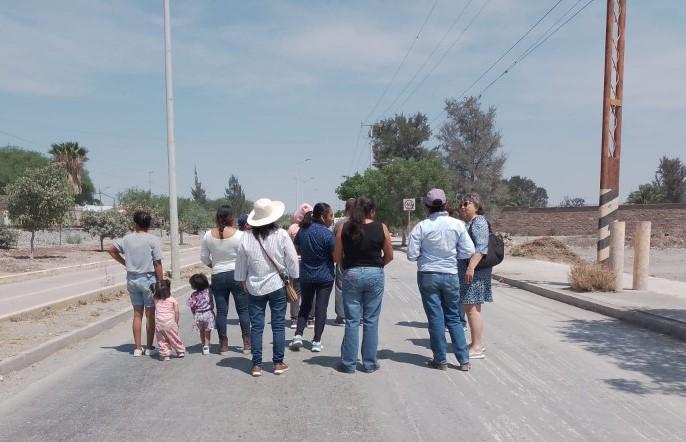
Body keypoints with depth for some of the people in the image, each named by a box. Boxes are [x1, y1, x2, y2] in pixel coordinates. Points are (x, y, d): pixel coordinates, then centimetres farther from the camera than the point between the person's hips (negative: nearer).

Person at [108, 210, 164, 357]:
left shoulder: (127, 238, 0)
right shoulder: (153, 240, -13)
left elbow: (111, 250, 12)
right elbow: (157, 264, -13)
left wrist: (125, 263, 15)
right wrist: (161, 283, -7)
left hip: (132, 279, 4)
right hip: (148, 279, -4)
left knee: (137, 314, 12)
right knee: (150, 314, 7)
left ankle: (138, 348, 17)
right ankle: (149, 348, 14)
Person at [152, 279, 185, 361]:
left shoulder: (156, 299, 6)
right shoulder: (172, 300, 0)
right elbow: (176, 312, -3)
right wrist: (176, 323, 6)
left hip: (158, 323, 1)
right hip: (170, 322, -1)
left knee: (161, 340, 10)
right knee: (174, 338, 12)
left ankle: (164, 354, 3)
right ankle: (180, 351, 23)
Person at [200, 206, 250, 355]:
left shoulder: (208, 235, -1)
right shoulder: (239, 235, -11)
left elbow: (204, 257, 5)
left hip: (217, 276, 2)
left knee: (221, 311, 8)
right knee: (243, 309, 7)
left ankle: (223, 344, 14)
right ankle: (247, 343, 10)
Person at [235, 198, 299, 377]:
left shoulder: (247, 238, -6)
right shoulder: (281, 235, -10)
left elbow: (241, 265, 3)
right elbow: (292, 260, -4)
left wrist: (243, 282, 17)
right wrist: (292, 278, 10)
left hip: (255, 288, 1)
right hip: (277, 285, -1)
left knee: (256, 326, 7)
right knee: (278, 325, 8)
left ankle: (256, 365, 11)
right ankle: (278, 363, 13)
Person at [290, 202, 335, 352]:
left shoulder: (302, 230, -1)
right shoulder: (327, 234, -16)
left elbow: (296, 249, 12)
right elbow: (336, 257, -11)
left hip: (306, 276, 4)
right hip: (325, 277, -4)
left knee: (305, 305, 18)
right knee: (321, 307, 4)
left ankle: (298, 335, 6)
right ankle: (316, 342, 6)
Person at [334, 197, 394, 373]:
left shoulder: (344, 228, -1)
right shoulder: (381, 228, -2)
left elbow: (337, 257, -1)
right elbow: (389, 256, 3)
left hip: (351, 275, 0)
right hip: (375, 275, 0)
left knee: (351, 321, 7)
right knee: (371, 321, 8)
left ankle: (349, 363, 14)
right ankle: (370, 363, 16)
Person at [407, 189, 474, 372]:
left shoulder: (421, 227, -11)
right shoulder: (457, 225, -6)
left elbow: (412, 255, -10)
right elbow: (468, 252, -4)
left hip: (428, 275, -2)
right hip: (450, 275, 2)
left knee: (435, 318, 7)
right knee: (453, 317, 14)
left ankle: (440, 360, 14)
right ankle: (464, 360, 14)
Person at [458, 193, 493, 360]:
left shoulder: (479, 222, -11)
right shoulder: (468, 223, 19)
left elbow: (481, 247, -22)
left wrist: (471, 267, -29)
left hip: (474, 271, -10)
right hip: (466, 271, 10)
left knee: (472, 308, -8)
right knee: (472, 308, 14)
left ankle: (477, 348, -3)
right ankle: (477, 343, 23)